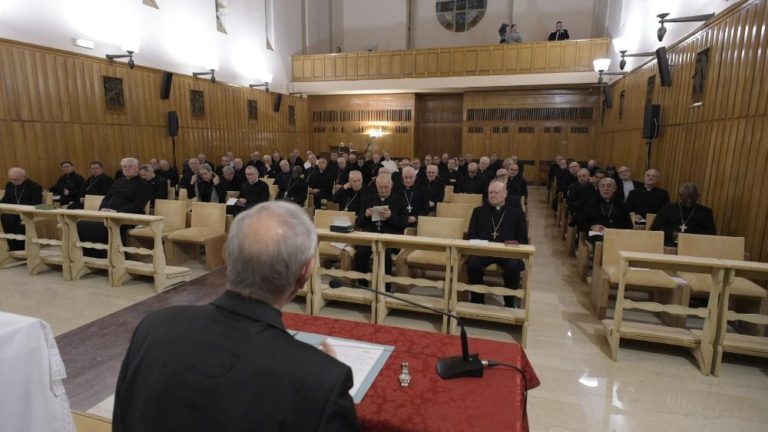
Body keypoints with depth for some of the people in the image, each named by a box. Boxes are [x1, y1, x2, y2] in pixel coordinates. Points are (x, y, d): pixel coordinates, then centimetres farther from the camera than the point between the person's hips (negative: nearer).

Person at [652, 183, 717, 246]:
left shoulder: (706, 212, 20)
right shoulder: (667, 209, 17)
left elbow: (712, 233, 11)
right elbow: (655, 228, 8)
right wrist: (671, 234, -11)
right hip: (670, 243, 0)